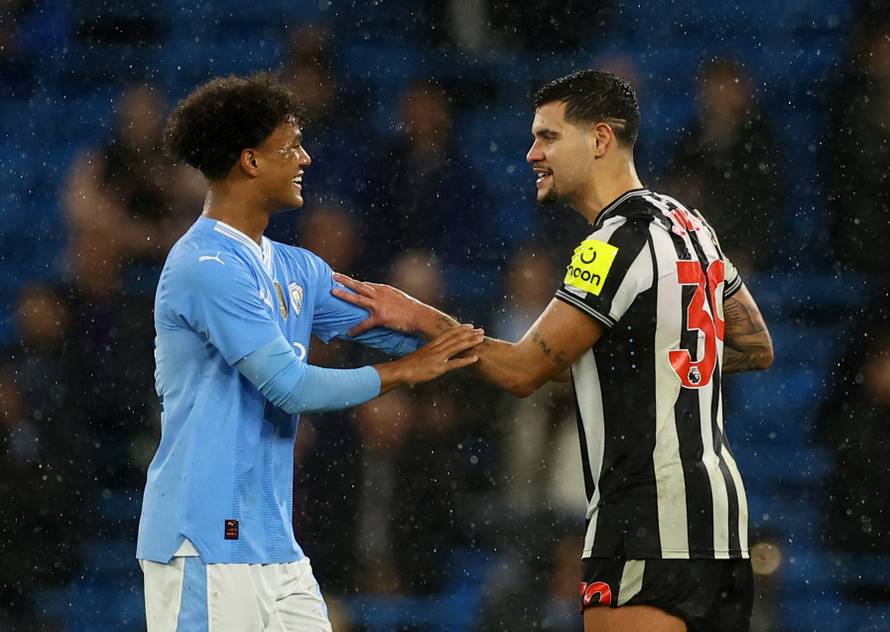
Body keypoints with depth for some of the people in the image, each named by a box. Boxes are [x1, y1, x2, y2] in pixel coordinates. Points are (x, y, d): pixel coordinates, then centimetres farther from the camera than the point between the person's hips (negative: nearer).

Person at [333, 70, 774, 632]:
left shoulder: (618, 244, -14)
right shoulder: (689, 226, 14)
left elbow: (522, 370, -12)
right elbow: (757, 347, 24)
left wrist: (424, 320, -4)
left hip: (651, 520, -10)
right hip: (716, 496, 10)